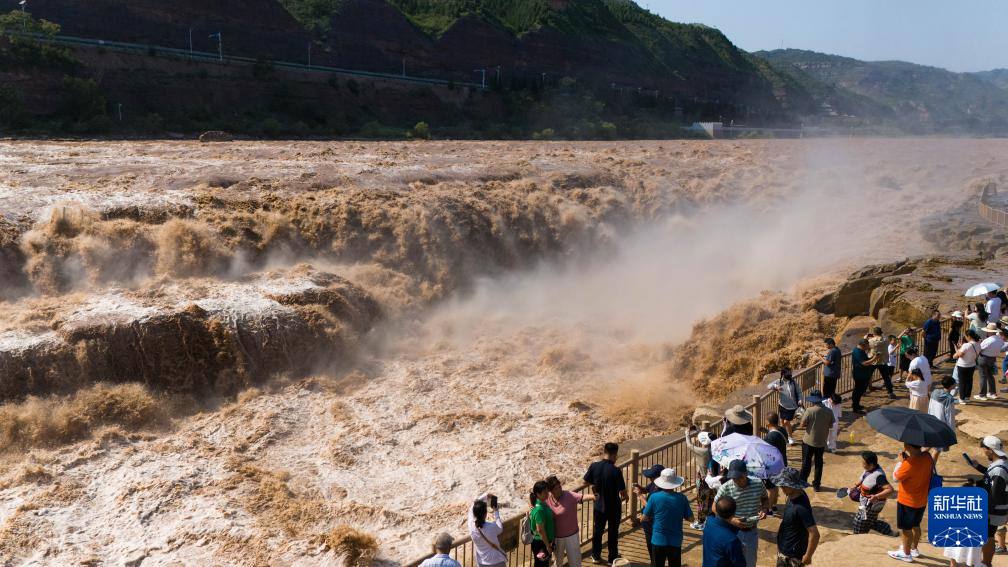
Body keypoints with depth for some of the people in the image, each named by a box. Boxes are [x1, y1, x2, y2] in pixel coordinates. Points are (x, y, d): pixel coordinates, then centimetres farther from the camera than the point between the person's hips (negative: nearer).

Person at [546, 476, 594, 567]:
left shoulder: (569, 496, -21)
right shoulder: (546, 500, -12)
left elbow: (582, 497, -39)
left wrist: (594, 496, -58)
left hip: (572, 535, -2)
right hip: (556, 537, 2)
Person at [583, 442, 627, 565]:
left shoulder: (594, 466, -13)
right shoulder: (615, 470, -25)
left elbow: (586, 481, 3)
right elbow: (622, 491, -20)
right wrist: (624, 497, 3)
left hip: (599, 505, 3)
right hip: (614, 507, -3)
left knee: (598, 530, 21)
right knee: (613, 532, 15)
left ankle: (596, 556, 34)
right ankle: (612, 558, 28)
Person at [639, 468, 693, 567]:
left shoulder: (654, 497, -13)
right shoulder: (681, 498, -9)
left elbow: (644, 518, -5)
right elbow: (690, 518, 0)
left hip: (658, 540, -1)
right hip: (676, 541, 1)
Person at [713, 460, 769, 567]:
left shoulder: (758, 484, -13)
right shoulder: (725, 488, -19)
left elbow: (765, 498, 8)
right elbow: (715, 509, -8)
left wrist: (764, 509, -13)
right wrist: (731, 520, -20)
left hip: (752, 531, 2)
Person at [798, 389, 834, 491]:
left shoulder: (810, 411, -19)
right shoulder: (829, 412, -7)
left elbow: (802, 425, -15)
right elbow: (831, 426, 3)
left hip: (809, 441, -3)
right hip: (822, 442, 3)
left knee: (806, 462, 11)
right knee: (819, 462, 15)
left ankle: (802, 481, 20)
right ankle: (817, 484, 21)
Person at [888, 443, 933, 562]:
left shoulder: (909, 464, -33)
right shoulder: (927, 457, -11)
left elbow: (896, 478, -17)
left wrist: (901, 461, -10)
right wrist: (908, 459, -2)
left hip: (907, 502, -7)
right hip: (922, 501, 7)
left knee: (905, 529, 12)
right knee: (915, 526, 26)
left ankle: (906, 554, 26)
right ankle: (914, 549, 43)